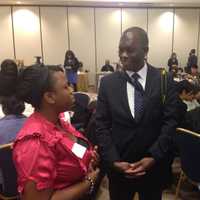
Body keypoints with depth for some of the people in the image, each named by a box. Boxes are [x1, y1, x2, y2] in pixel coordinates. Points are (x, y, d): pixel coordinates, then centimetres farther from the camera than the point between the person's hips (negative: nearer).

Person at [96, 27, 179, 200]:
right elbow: (102, 126, -4)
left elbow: (171, 122, -7)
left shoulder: (165, 80, -6)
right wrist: (113, 161, -12)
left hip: (154, 166, 0)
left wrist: (154, 157, -15)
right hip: (118, 166, 1)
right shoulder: (108, 82, -3)